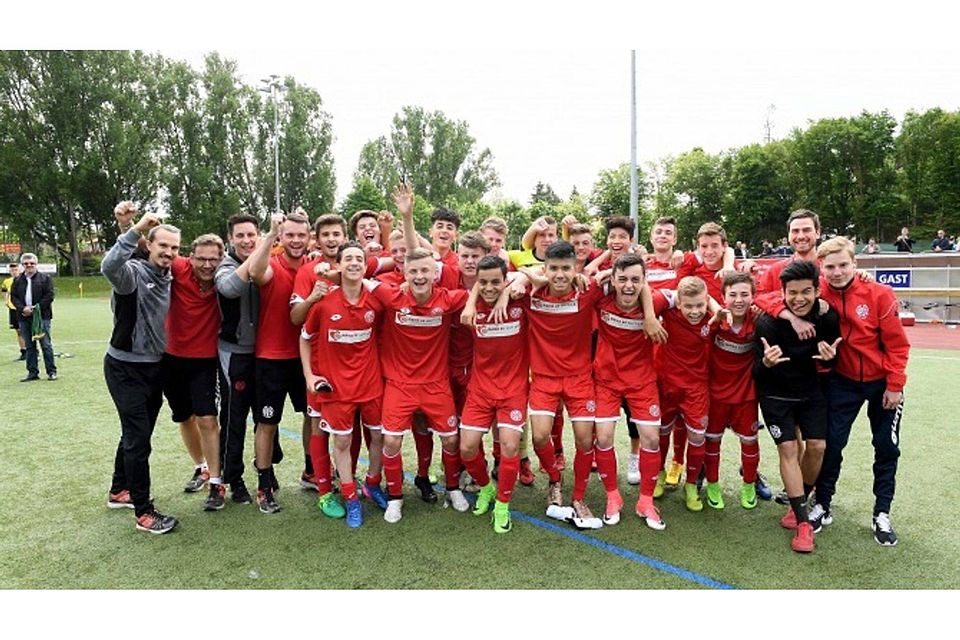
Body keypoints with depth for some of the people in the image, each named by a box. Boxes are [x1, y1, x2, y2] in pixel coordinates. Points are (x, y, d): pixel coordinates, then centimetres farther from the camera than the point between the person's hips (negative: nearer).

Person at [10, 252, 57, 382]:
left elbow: (49, 295, -6)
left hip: (42, 316, -4)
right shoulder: (17, 280, 12)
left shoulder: (45, 278, 1)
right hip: (24, 318, 4)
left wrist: (35, 308, -13)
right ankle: (32, 373, 14)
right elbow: (13, 297, 8)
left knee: (46, 345, -2)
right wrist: (23, 308, -10)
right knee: (29, 346, 9)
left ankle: (51, 371, 4)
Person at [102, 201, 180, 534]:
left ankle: (119, 492, 38)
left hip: (153, 367, 8)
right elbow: (109, 267, -40)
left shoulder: (168, 278, 6)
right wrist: (135, 228, -42)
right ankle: (144, 513, 4)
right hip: (126, 368, -8)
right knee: (138, 438, -5)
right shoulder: (133, 271, -17)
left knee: (137, 433, 20)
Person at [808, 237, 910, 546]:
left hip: (882, 382, 0)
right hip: (843, 381, 0)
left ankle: (882, 515, 25)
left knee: (886, 448, 10)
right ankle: (822, 505, 20)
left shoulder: (879, 294, -17)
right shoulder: (818, 295, -14)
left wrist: (895, 385, -9)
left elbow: (897, 343, -11)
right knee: (832, 443, 3)